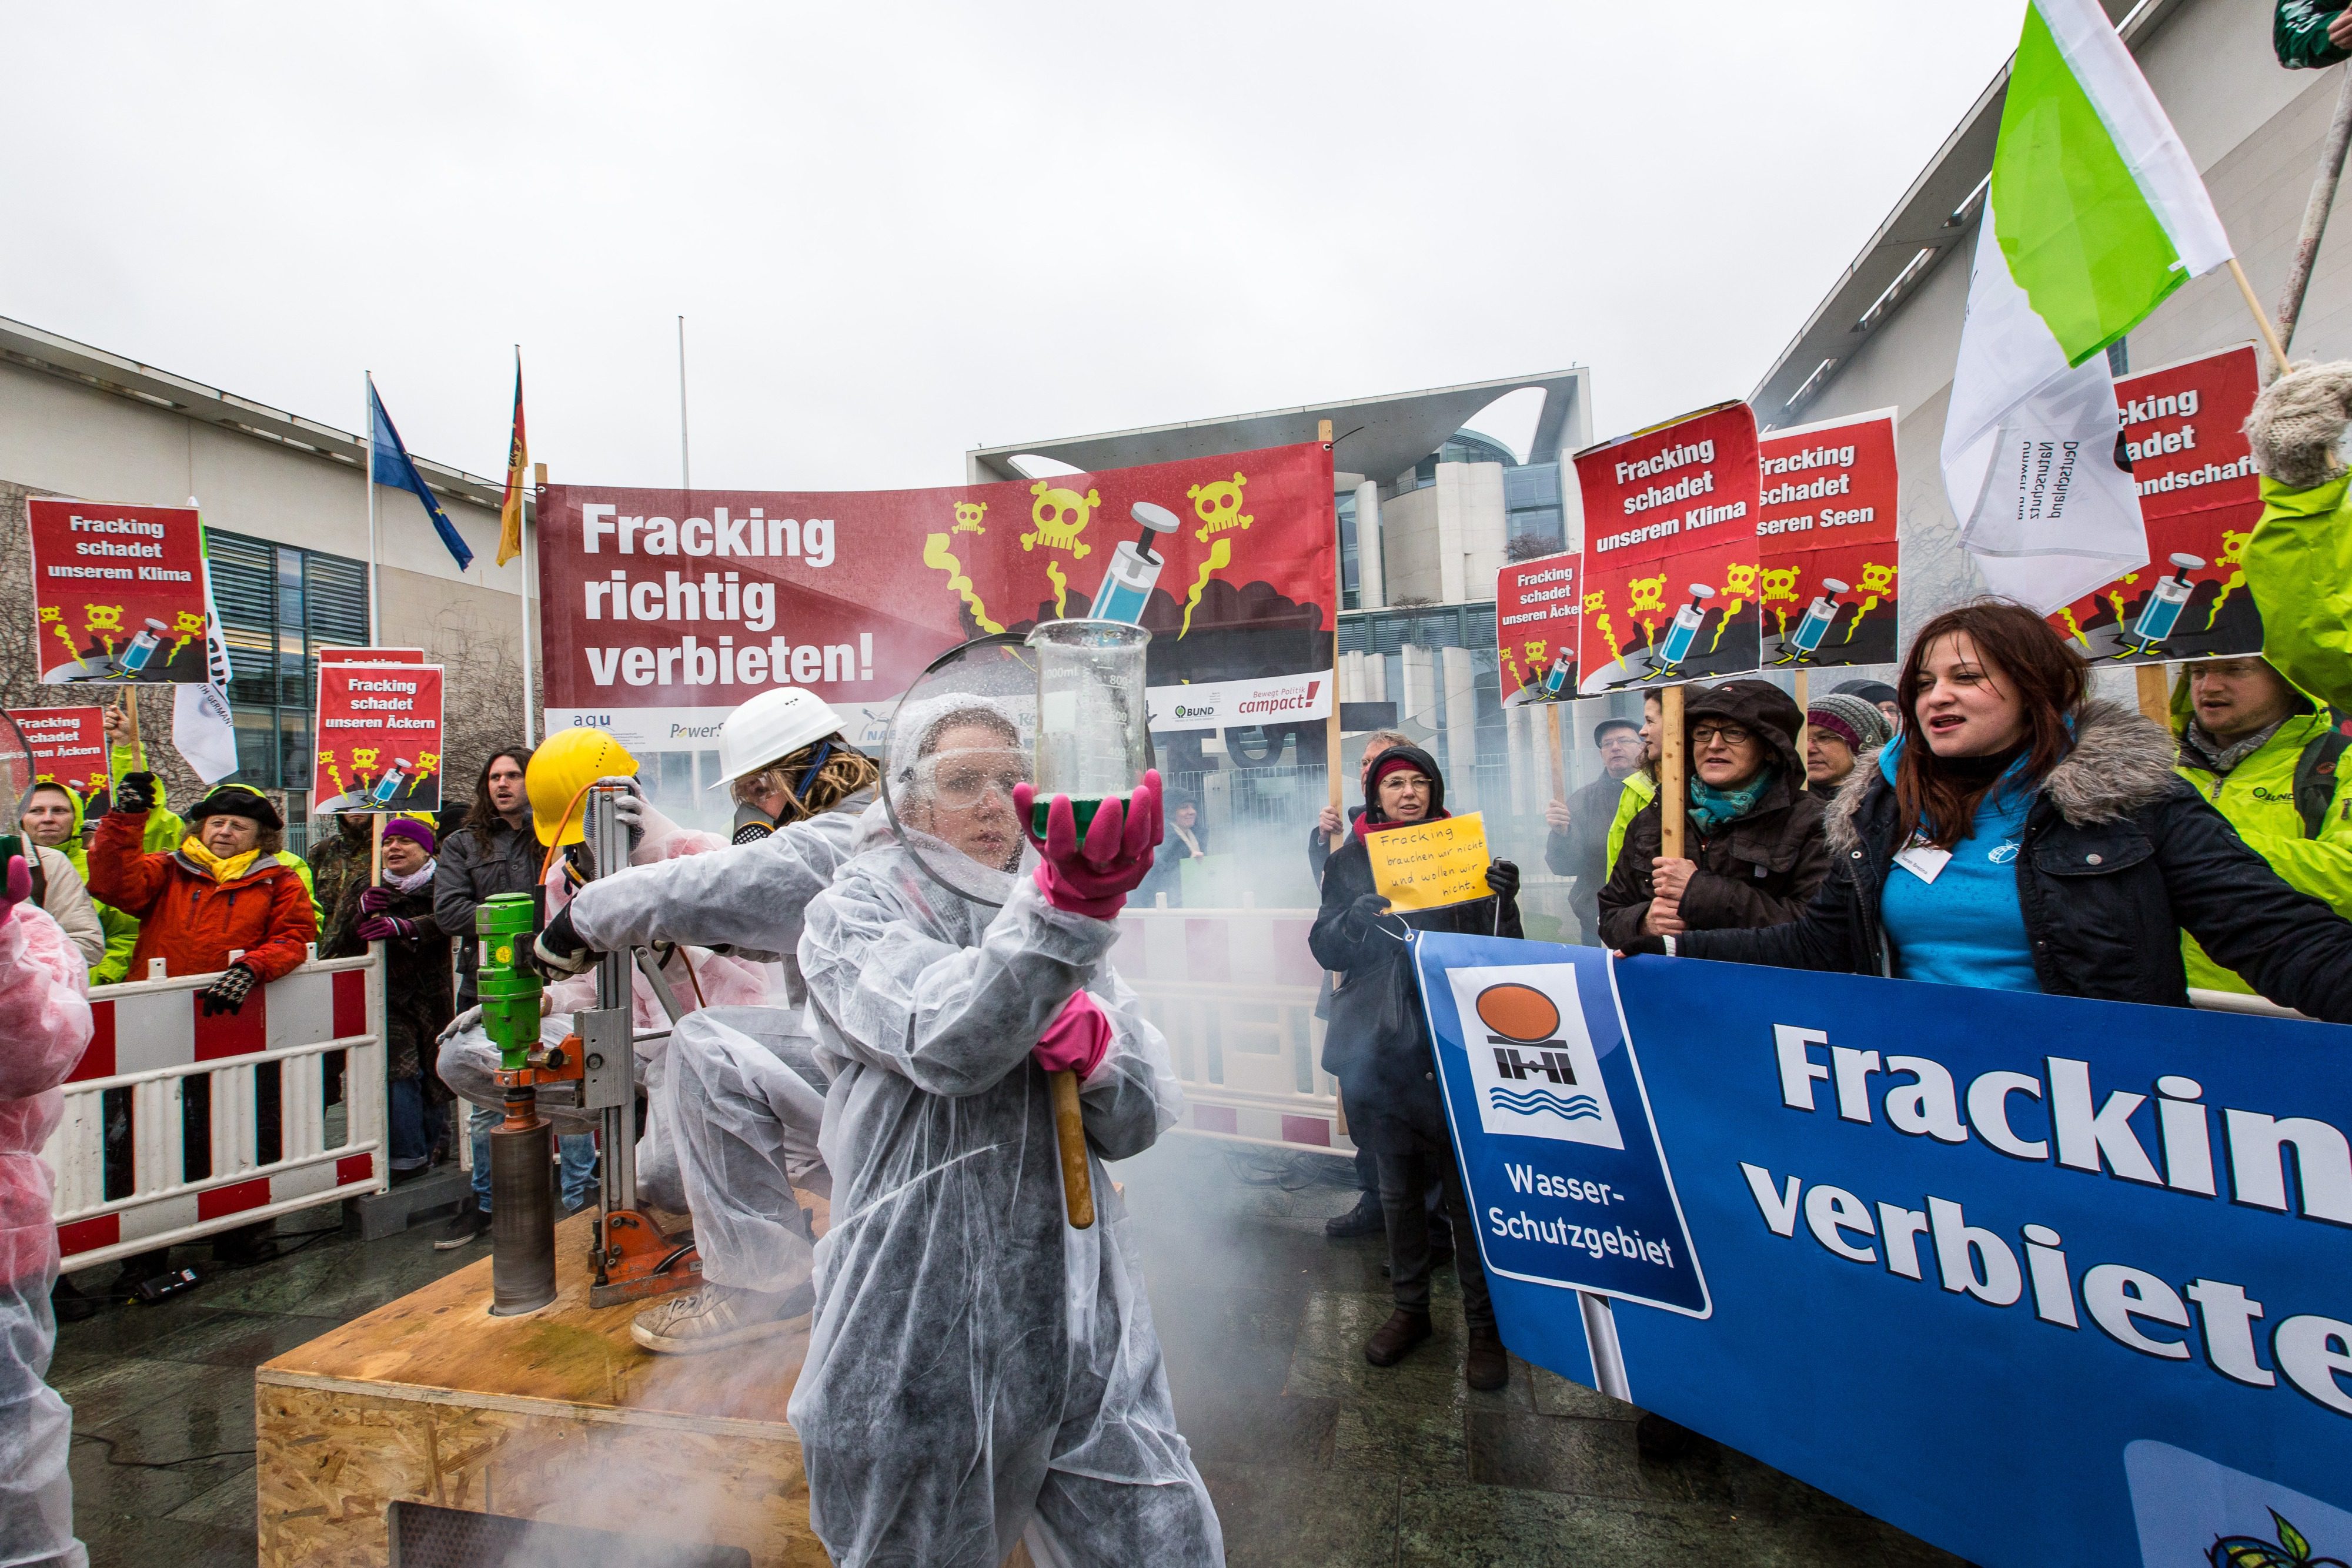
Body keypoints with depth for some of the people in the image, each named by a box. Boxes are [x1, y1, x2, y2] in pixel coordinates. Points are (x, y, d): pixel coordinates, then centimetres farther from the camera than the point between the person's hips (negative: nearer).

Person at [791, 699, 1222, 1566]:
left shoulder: (1057, 919, 9)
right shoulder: (851, 915, -5)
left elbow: (1138, 1122, 7)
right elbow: (946, 1045, -27)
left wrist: (1088, 1044, -14)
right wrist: (1067, 903, -41)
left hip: (1082, 1324, 4)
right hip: (922, 1332, -3)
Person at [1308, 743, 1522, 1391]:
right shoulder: (1350, 862, 7)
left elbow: (1498, 947, 4)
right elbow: (1326, 948, 1)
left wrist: (1503, 898, -16)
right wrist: (1362, 913, -18)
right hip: (1380, 1043, 2)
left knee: (1466, 1183, -1)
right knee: (1398, 1184, 14)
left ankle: (1484, 1324, 18)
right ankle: (1410, 1308, 32)